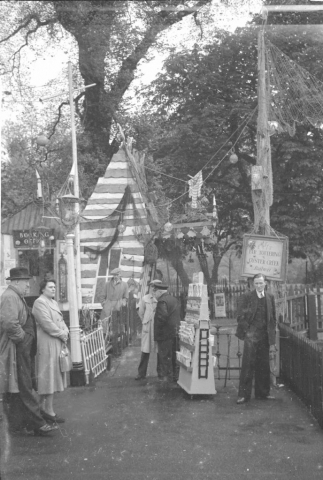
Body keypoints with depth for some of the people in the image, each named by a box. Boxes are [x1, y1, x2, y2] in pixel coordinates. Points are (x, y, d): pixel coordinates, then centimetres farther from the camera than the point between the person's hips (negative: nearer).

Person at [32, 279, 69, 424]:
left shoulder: (54, 302, 19)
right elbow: (47, 323, -19)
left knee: (51, 376, 13)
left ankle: (43, 407, 22)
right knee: (49, 375, -6)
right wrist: (61, 334, -13)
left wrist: (65, 332, 0)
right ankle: (49, 412, 0)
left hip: (57, 343, 10)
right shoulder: (39, 302, -12)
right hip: (47, 344, -10)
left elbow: (60, 320, 18)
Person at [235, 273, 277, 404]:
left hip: (265, 336, 4)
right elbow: (240, 316, -2)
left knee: (264, 365, 9)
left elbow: (273, 318, 12)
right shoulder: (247, 297, -2)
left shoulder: (270, 297, 9)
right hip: (251, 335, -4)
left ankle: (263, 392, 20)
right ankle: (244, 394, 0)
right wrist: (247, 330, -10)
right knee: (248, 365, -5)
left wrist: (272, 337, 6)